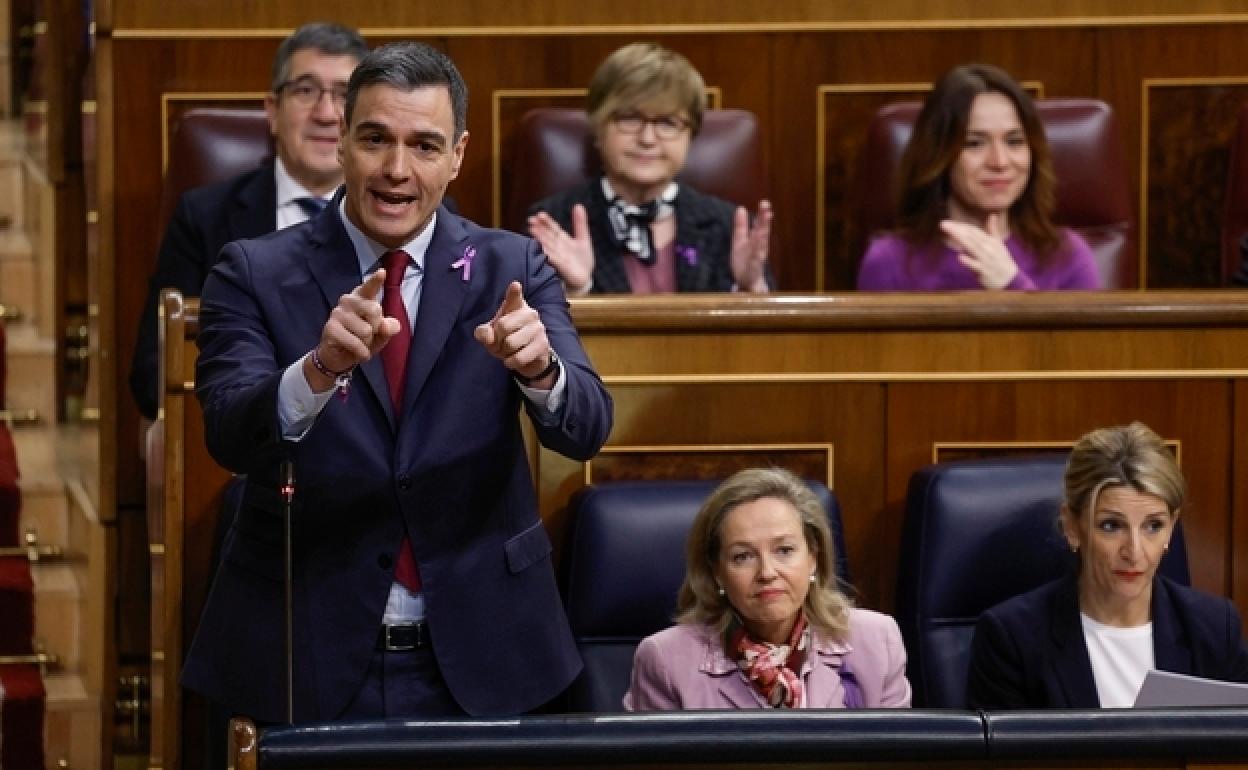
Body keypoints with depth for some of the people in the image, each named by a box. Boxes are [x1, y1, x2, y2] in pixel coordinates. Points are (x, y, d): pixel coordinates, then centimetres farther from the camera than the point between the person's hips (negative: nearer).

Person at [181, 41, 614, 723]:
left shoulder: (512, 270, 1)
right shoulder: (255, 274, -4)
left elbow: (585, 428, -11)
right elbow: (229, 437, -17)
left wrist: (538, 367, -34)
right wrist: (320, 367, -37)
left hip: (477, 664, 1)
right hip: (306, 665, -1)